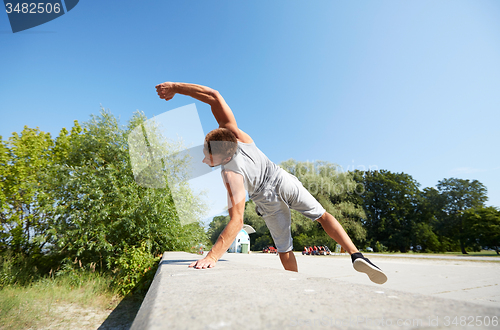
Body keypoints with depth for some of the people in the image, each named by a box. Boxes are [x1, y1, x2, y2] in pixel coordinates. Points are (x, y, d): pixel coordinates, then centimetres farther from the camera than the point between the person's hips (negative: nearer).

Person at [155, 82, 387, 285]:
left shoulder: (231, 175, -33)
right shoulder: (237, 136, -22)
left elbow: (236, 221, -40)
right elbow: (214, 96, -21)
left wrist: (212, 256, -41)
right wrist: (175, 87, -16)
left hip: (270, 203, -4)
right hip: (284, 182, 5)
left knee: (284, 249, 15)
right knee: (322, 216, 15)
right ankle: (356, 256, 6)